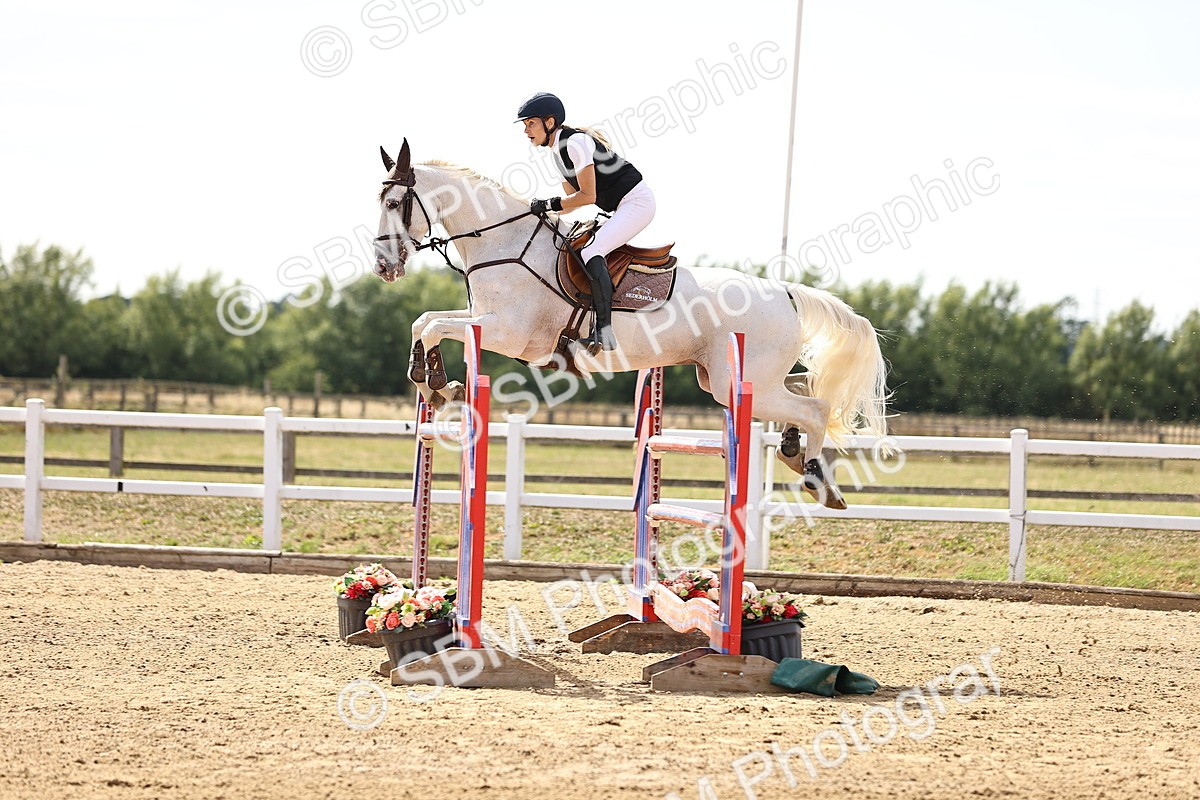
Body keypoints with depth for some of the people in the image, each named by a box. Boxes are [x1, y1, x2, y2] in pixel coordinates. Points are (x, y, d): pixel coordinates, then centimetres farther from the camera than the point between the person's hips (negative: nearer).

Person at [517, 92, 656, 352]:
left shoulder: (575, 143, -17)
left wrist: (550, 204, -13)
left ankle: (604, 331, -32)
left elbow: (587, 196, -21)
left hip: (637, 201, -11)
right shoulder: (558, 150, 14)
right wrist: (540, 210, 3)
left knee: (590, 252, -25)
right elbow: (572, 198, 16)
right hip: (620, 209, 11)